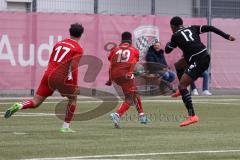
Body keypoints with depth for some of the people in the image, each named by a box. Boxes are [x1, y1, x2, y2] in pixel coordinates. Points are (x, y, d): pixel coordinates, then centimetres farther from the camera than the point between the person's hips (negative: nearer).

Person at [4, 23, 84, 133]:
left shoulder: (59, 43, 17)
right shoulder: (78, 49, -2)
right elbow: (74, 67, -13)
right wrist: (75, 85, -10)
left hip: (48, 74, 5)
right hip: (61, 78, -5)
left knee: (35, 102, 7)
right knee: (73, 98, 19)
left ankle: (19, 106, -22)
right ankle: (65, 127, 15)